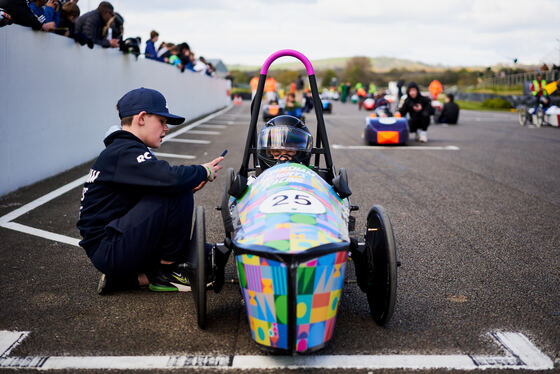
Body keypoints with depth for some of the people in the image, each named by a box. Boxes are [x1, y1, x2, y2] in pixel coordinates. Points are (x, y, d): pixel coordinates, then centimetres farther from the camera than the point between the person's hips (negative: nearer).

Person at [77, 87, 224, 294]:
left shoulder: (124, 150, 16)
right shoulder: (124, 153, -17)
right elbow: (171, 178, -32)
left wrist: (193, 181, -2)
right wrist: (204, 172, -12)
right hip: (109, 251, -11)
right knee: (178, 192, -21)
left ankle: (142, 277, 8)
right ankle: (167, 271, -7)